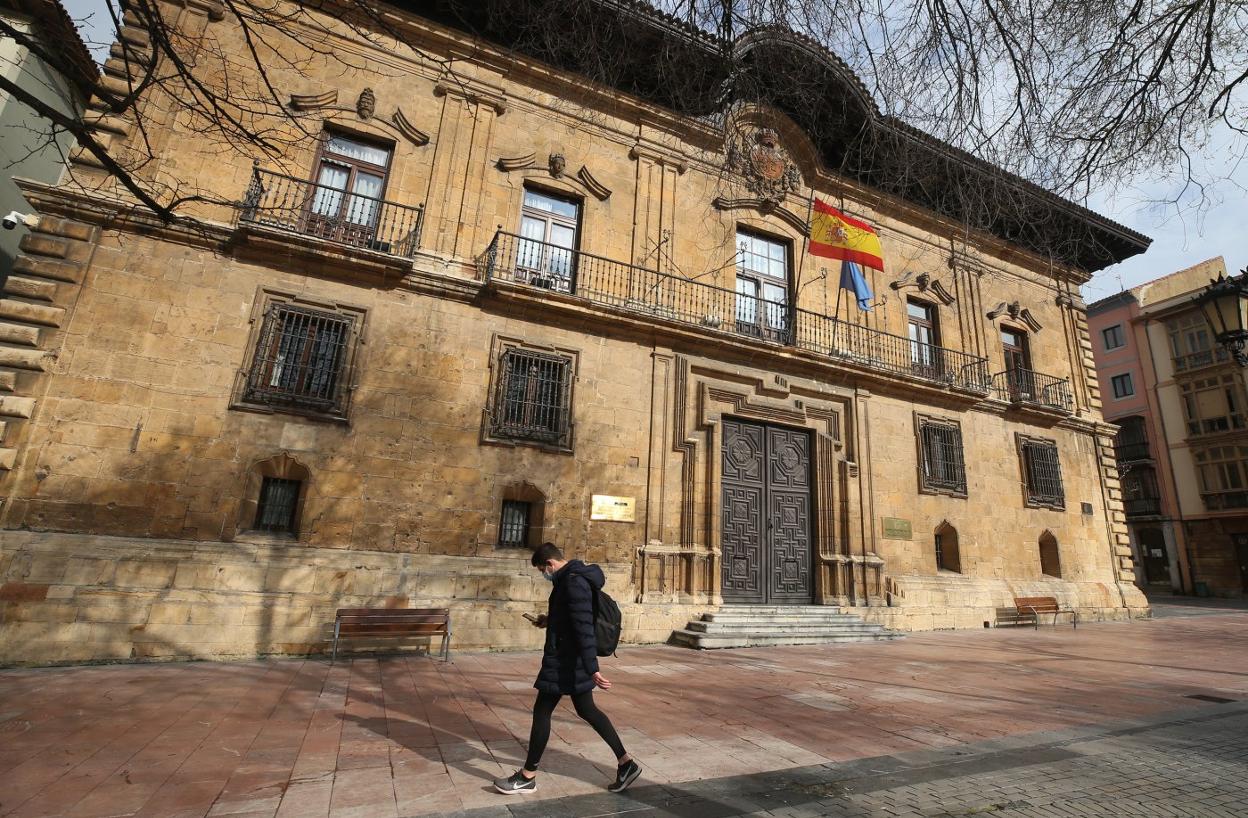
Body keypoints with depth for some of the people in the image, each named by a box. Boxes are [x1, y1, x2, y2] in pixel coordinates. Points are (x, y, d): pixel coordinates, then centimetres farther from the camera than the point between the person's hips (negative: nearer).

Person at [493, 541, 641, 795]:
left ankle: (528, 776, 20)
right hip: (573, 659, 10)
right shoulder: (573, 578, 9)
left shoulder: (573, 583, -23)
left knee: (542, 712, 4)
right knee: (587, 710, 16)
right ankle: (625, 762, 22)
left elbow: (585, 628, -28)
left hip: (565, 660, -10)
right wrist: (550, 620, 16)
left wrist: (593, 669, -30)